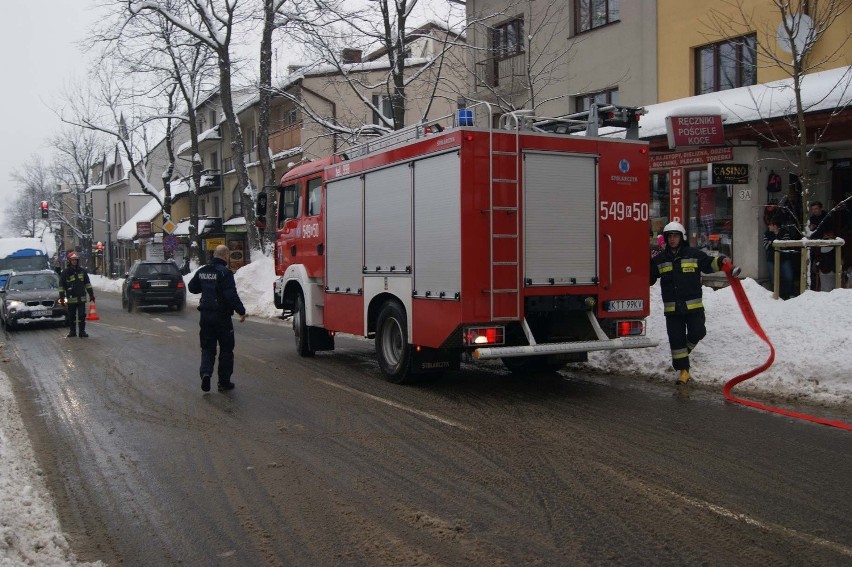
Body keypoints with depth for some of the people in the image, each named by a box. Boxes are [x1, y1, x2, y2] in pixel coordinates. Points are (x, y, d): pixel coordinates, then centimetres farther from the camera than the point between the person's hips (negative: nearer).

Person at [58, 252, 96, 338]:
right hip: (71, 299, -1)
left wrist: (91, 295, 10)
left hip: (81, 298, 1)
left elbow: (88, 284, 13)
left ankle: (82, 331, 4)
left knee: (82, 316, -1)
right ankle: (72, 331, 19)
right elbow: (61, 286, 1)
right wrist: (61, 298, -4)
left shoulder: (83, 271, 7)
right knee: (71, 316, 8)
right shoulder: (65, 272, -1)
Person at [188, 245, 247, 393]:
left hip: (205, 314, 5)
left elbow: (192, 287, 18)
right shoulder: (224, 272, -15)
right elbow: (231, 295, -21)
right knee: (226, 349, 7)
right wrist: (241, 311, -14)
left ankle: (206, 373, -11)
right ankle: (224, 382, 11)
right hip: (222, 315, -5)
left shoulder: (202, 271, 6)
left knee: (207, 347, 13)